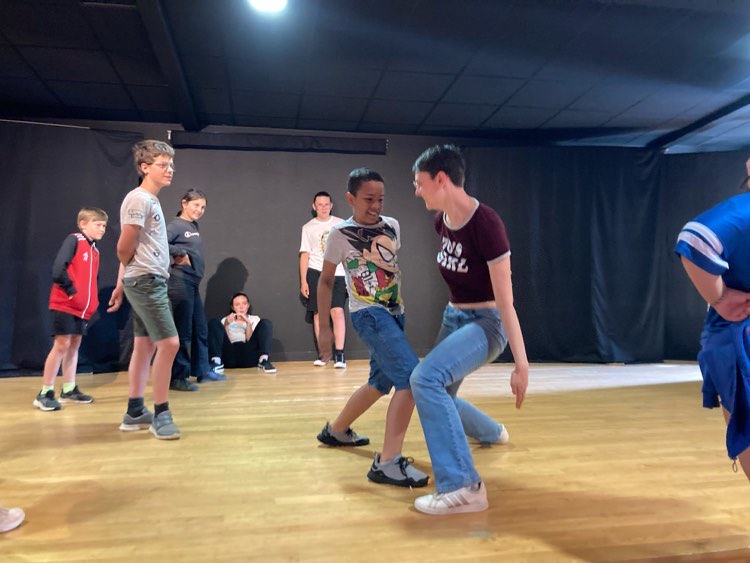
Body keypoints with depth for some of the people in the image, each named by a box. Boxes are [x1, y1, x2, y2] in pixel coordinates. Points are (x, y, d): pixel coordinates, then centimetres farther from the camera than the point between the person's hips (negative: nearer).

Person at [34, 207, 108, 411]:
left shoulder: (95, 250, 14)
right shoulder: (73, 240, -8)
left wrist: (93, 301, 7)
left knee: (74, 345, 11)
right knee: (62, 344, -7)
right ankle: (45, 393, 1)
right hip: (65, 304, -8)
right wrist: (71, 290, -16)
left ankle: (69, 390, 19)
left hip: (83, 307, 8)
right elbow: (58, 269, -19)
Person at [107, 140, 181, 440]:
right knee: (169, 343, -10)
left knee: (145, 346, 11)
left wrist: (121, 283, 20)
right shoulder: (139, 199, -13)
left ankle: (135, 412, 20)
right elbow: (124, 248, -14)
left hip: (150, 281, 10)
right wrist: (127, 278, 5)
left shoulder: (151, 200, 17)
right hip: (146, 281, -10)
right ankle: (161, 413, 1)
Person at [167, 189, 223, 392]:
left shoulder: (194, 226, 15)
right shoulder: (176, 225, -9)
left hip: (193, 283, 9)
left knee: (200, 329, 14)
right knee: (183, 331, -3)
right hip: (180, 282, -9)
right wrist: (180, 253, -15)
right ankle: (177, 377, 6)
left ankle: (202, 370, 24)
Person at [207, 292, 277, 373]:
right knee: (214, 322, -12)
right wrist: (226, 325, -6)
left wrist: (248, 323, -6)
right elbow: (224, 339, 9)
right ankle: (216, 361, -32)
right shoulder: (225, 320, 25)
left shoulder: (254, 319, 24)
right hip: (229, 358, 0)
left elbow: (251, 340, 7)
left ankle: (263, 360, -33)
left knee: (265, 323, -13)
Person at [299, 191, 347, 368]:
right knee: (318, 313, 2)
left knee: (337, 311, -12)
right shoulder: (308, 227, 7)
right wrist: (303, 281, -1)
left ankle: (339, 354, -9)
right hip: (316, 273, 1)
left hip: (338, 274, -1)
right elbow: (305, 255, 5)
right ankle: (322, 353, 12)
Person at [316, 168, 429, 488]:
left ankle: (336, 430, 39)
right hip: (369, 315, -7)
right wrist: (324, 327, -2)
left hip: (394, 312, 7)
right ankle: (388, 462, -18)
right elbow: (326, 281, -1)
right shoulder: (340, 234, -9)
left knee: (380, 382, 18)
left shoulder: (392, 226, 6)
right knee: (412, 377, -22)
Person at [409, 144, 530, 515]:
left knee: (425, 378, -30)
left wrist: (521, 364, -22)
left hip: (486, 322, -8)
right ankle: (492, 432, 51)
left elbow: (506, 303, -25)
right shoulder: (442, 220, -3)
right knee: (438, 396, 20)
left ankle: (463, 487, -20)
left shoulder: (486, 224, -26)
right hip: (453, 317, 8)